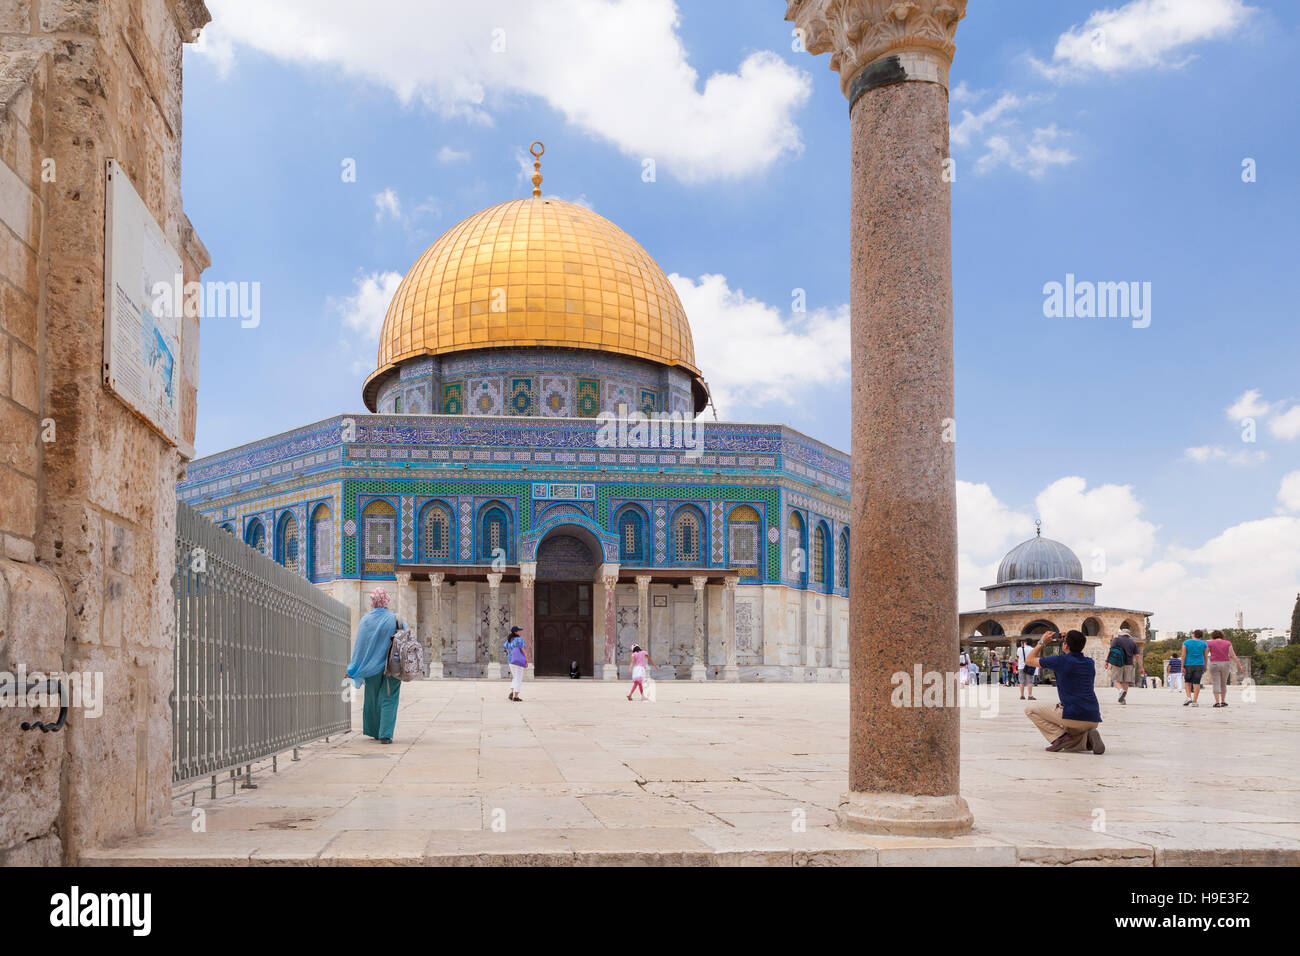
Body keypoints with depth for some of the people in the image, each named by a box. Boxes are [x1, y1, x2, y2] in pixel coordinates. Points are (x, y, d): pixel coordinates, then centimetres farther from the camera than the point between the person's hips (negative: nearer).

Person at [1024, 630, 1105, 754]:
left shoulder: (1061, 660, -5)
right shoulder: (1090, 663, 12)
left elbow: (1030, 660, 10)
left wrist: (1042, 642, 22)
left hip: (1073, 717, -6)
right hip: (1094, 721, 6)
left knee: (1030, 710, 10)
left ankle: (1059, 736, -6)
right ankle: (1087, 739, 0)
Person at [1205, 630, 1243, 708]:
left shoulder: (1210, 643, -1)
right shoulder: (1227, 643, 3)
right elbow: (1233, 655, -2)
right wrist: (1239, 665, 1)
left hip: (1214, 664, -2)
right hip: (1225, 664, 2)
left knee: (1216, 684, -2)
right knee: (1223, 684, 15)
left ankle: (1217, 702, -11)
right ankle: (1223, 702, 13)